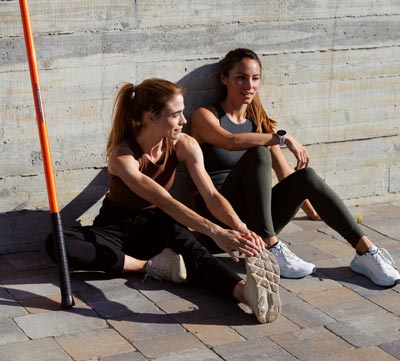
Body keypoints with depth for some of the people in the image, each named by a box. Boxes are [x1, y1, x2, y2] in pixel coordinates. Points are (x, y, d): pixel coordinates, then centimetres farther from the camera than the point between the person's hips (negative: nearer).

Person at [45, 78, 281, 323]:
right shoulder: (121, 156, -27)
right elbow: (164, 202, -38)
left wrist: (241, 228, -38)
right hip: (117, 227, -2)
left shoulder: (184, 145, -12)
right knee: (57, 245, -32)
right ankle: (151, 265, -33)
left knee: (190, 247, -34)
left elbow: (212, 195, -19)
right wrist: (215, 232, -49)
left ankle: (245, 291, -60)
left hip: (156, 225, 2)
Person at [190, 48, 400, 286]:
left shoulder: (260, 122, 16)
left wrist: (316, 212, 15)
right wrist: (283, 138, -25)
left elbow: (285, 175, 18)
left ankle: (366, 251, -25)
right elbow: (231, 141, -24)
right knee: (259, 153, -28)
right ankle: (271, 249, -31)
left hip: (257, 224, 5)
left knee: (306, 176, -21)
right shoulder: (205, 116, 0)